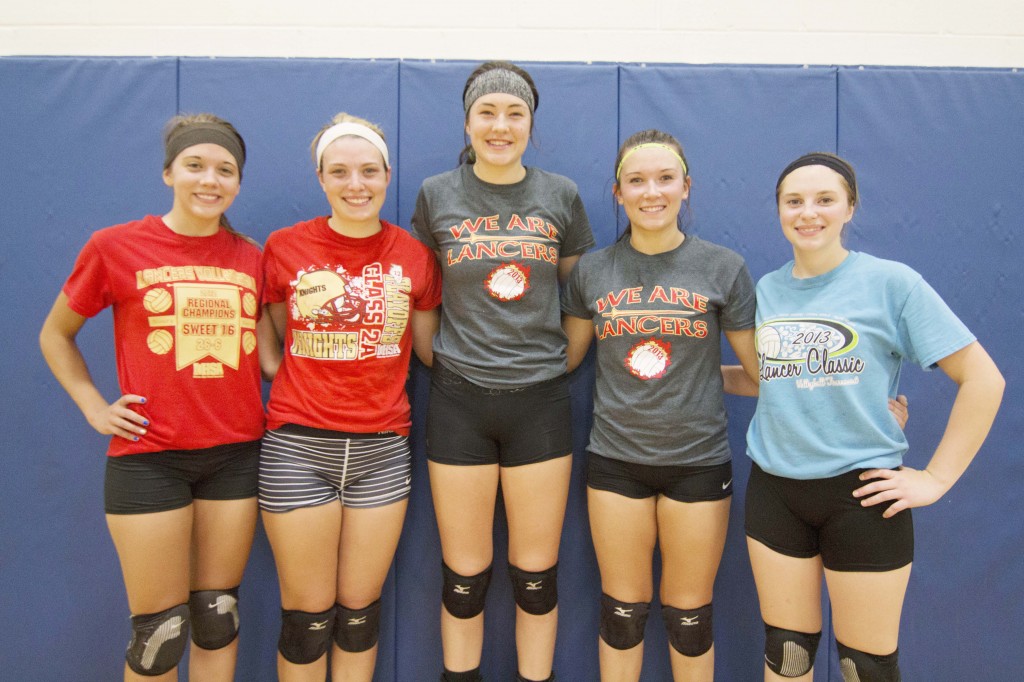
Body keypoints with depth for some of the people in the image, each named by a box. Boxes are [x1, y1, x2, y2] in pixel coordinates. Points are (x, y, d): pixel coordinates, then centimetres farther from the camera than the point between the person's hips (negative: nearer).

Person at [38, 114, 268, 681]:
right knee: (160, 631, 5)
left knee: (218, 617, 14)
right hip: (149, 457, -3)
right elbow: (55, 336, 10)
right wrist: (94, 408, 0)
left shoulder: (251, 258, 5)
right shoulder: (116, 246, -2)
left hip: (235, 455, 3)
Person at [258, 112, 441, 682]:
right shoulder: (285, 247, 0)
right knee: (308, 617, 8)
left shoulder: (414, 256, 3)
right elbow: (271, 341, 11)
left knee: (360, 614, 12)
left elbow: (430, 348, 12)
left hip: (383, 449, 1)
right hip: (298, 447, -1)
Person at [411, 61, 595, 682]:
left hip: (540, 398, 1)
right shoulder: (436, 195, 3)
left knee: (537, 573, 9)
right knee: (465, 575, 9)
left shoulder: (560, 195, 4)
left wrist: (562, 358, 7)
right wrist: (446, 357, 5)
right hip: (460, 401, 0)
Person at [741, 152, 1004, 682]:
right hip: (774, 489, 4)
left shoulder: (890, 282, -7)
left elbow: (983, 379, -7)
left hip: (861, 493, -3)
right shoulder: (765, 289, 6)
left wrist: (936, 478, -8)